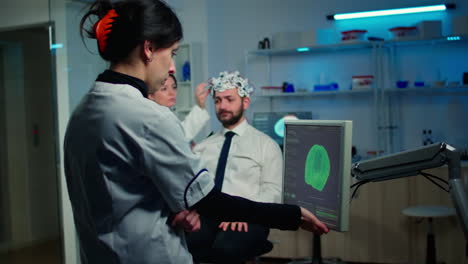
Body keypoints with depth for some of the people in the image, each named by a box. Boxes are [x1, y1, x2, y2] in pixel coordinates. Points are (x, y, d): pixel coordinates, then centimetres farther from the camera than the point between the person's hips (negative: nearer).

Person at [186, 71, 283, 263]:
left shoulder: (267, 145, 9)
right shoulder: (202, 147, 20)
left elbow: (272, 191, -1)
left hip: (247, 218, -2)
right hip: (205, 215, 2)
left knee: (227, 247, -36)